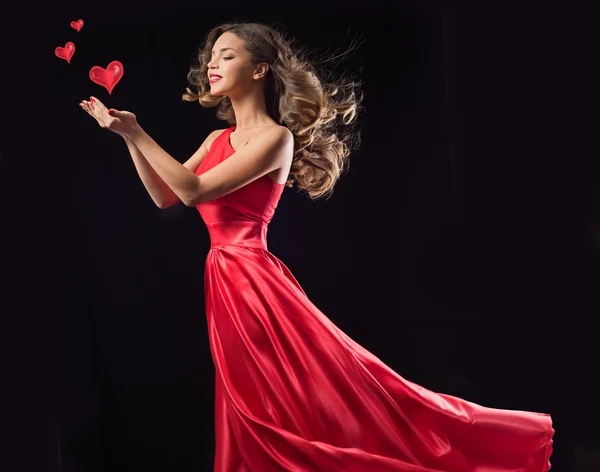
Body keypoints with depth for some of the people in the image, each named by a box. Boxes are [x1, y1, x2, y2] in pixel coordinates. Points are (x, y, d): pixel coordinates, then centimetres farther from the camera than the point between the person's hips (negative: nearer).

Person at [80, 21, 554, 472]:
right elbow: (165, 196, 14)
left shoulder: (276, 137, -10)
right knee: (255, 422, 14)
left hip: (253, 284, -8)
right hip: (222, 285, 8)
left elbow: (195, 191, -16)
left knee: (328, 398, -6)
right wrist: (128, 134, 6)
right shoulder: (219, 139, 16)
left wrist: (136, 131, -12)